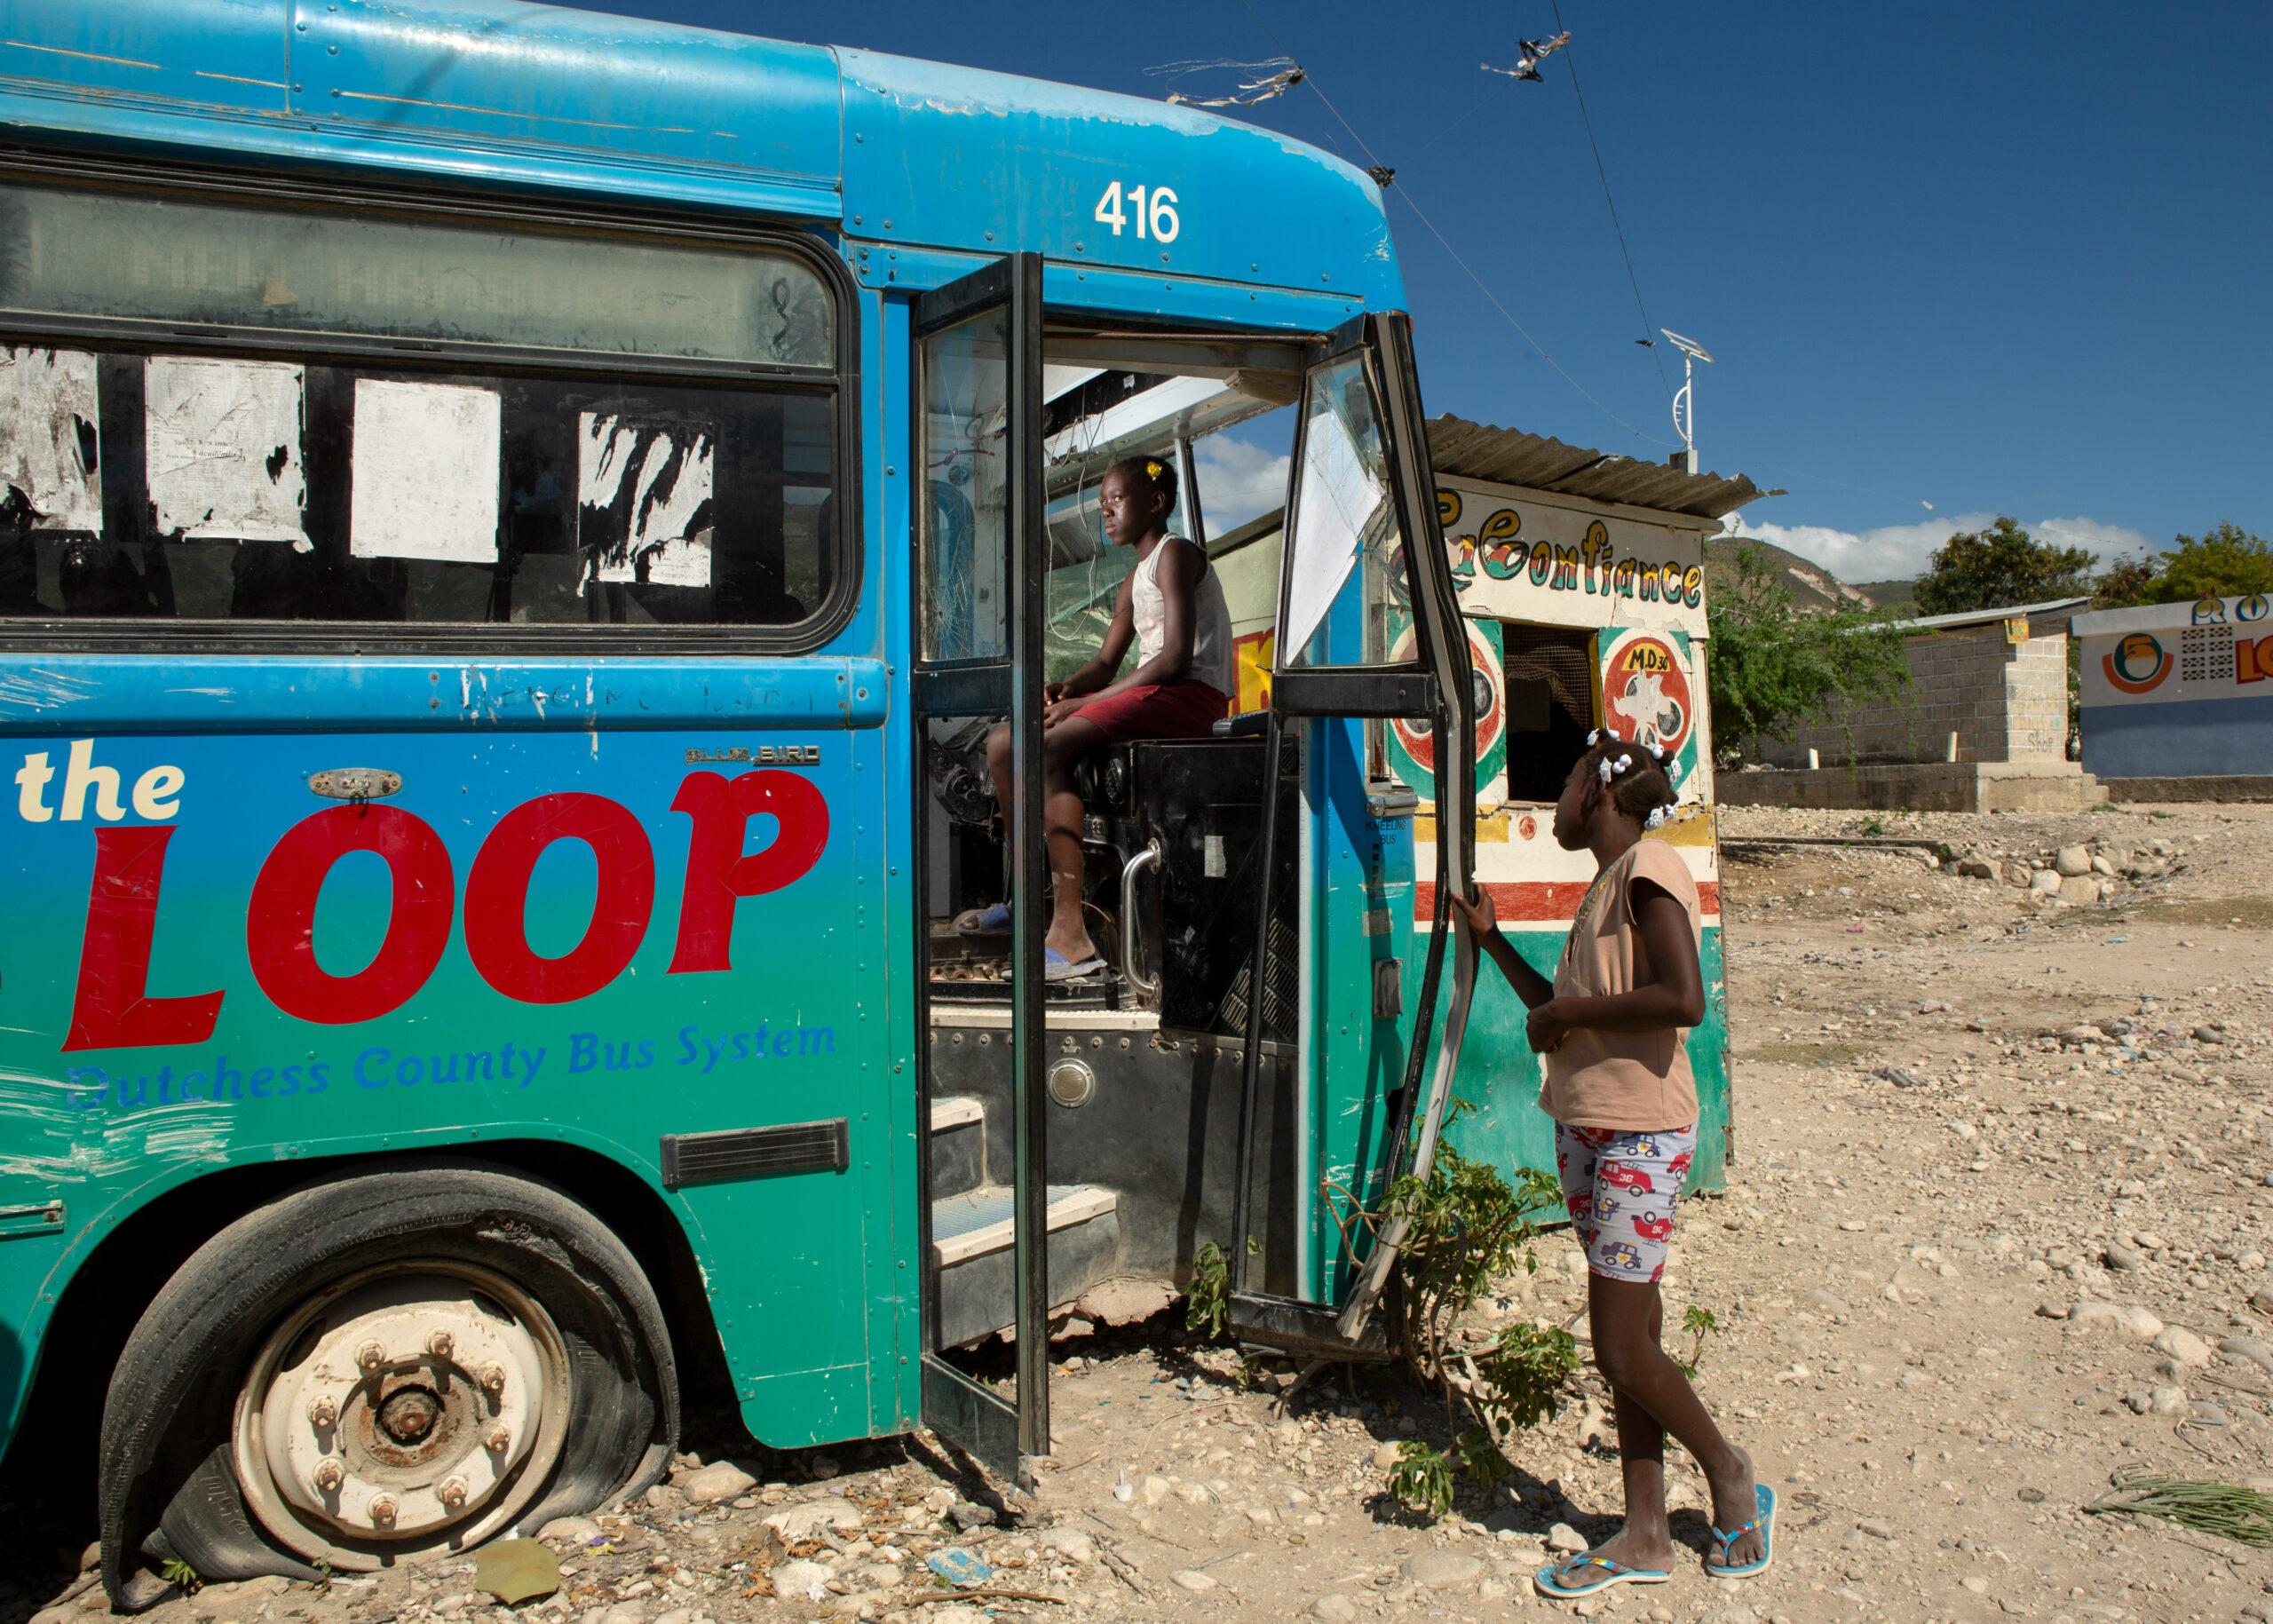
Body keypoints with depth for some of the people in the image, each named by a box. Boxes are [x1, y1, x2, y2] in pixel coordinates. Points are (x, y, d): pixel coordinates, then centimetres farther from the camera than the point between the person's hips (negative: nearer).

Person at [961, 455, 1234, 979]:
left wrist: (1085, 702, -17)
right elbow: (1105, 664, 19)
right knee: (1003, 745, 3)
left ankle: (1070, 932, -38)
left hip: (1193, 695, -10)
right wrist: (1066, 689, -6)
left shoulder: (1176, 554, -6)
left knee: (1052, 748, -30)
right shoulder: (1134, 581, 24)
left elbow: (1175, 658, -18)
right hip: (1151, 695, 10)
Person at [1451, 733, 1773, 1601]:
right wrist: (1491, 939, 23)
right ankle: (1645, 1536, 18)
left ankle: (1730, 1475, 20)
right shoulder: (1606, 886, 16)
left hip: (1639, 1135, -9)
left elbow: (1684, 1000, -26)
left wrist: (1570, 1011, -16)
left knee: (1623, 1351, -4)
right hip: (1585, 1129, 9)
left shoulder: (1649, 866, -12)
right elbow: (1563, 1016, 25)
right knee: (1626, 1340, 11)